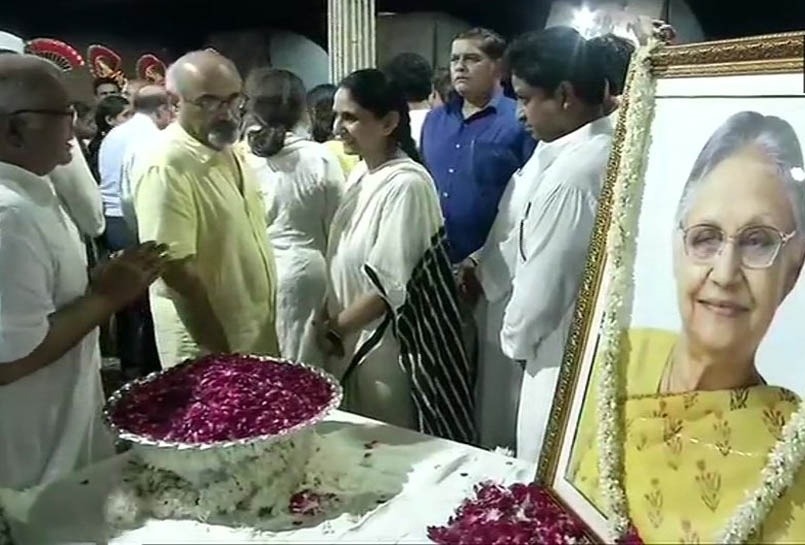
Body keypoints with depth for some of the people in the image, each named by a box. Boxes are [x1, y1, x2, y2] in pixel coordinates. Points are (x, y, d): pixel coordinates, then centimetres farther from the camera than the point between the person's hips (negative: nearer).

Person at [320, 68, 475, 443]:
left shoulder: (405, 184, -20)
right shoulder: (359, 175, 6)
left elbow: (389, 287, -22)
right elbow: (344, 263, 9)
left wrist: (334, 329, -11)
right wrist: (329, 321, -1)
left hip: (389, 349, -8)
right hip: (354, 342, 8)